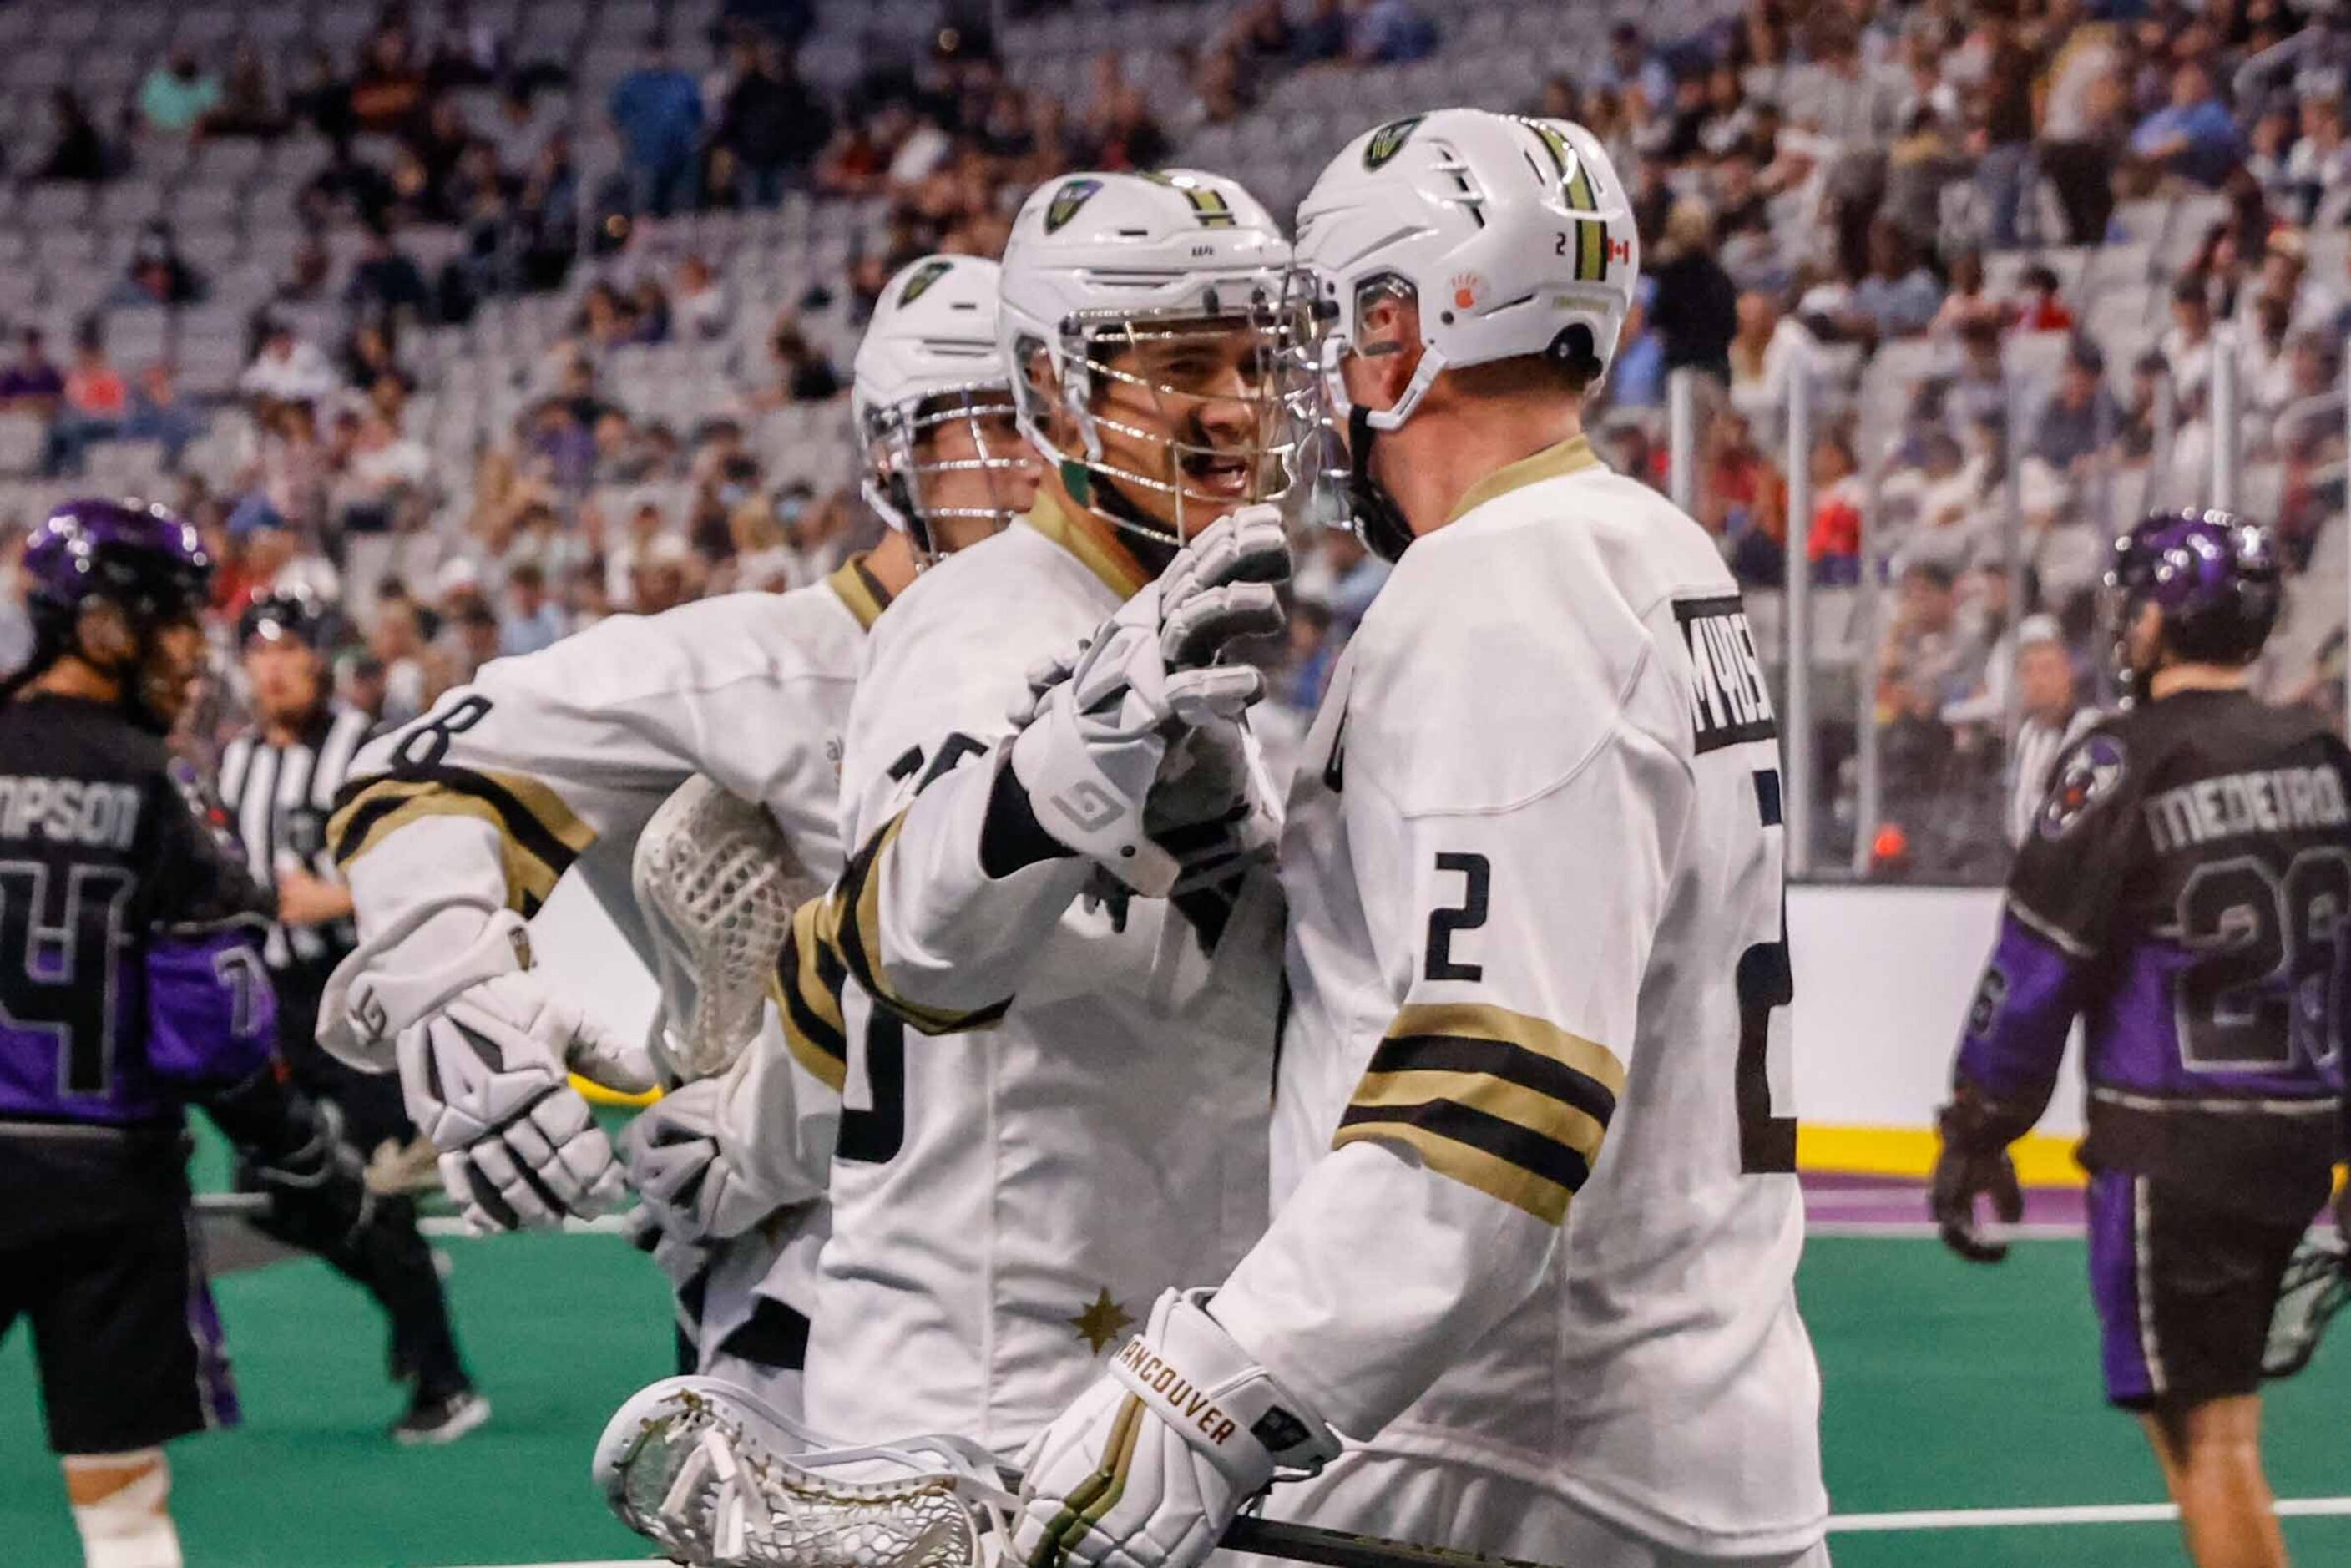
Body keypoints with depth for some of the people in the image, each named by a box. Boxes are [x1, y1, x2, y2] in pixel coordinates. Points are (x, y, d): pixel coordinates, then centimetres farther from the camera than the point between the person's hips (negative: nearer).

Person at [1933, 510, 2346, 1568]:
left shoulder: (2122, 766, -11)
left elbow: (2037, 965, -11)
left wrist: (1977, 1132, -3)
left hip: (2176, 1145, -7)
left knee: (2207, 1433, -5)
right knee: (2205, 1407, 21)